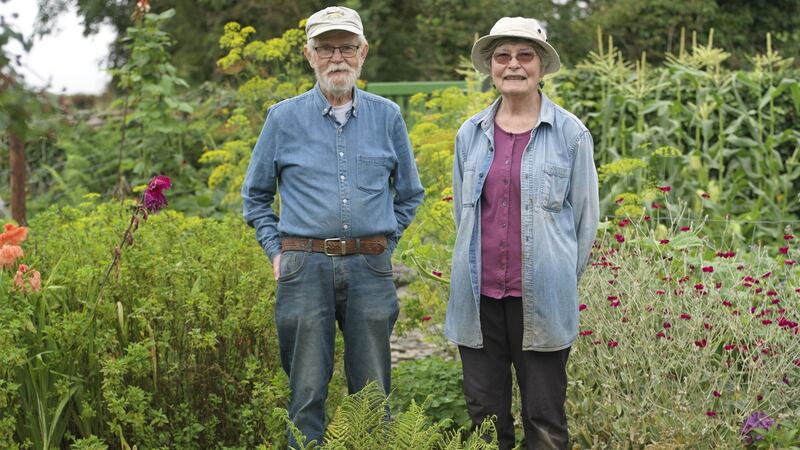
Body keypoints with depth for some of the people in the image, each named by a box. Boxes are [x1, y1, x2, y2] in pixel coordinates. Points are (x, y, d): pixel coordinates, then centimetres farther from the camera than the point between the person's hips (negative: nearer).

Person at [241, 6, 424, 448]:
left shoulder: (387, 117, 8)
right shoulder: (284, 118, 4)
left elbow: (409, 194, 19)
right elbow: (255, 195, 14)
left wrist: (382, 244, 10)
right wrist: (276, 251, 5)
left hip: (369, 268, 1)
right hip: (305, 267, -1)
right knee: (306, 394, 3)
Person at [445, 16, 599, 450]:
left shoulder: (570, 133, -2)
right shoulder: (470, 134, 7)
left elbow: (585, 217, 3)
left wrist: (560, 280, 6)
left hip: (541, 299, -3)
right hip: (479, 297, 3)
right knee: (484, 413, 9)